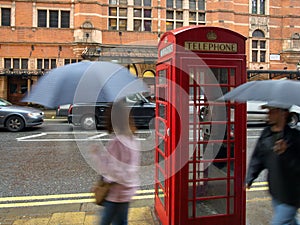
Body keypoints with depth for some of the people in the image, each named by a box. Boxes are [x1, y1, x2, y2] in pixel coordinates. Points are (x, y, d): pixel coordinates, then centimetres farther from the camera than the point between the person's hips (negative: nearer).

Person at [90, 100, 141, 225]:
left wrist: (97, 153, -17)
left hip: (116, 193, -8)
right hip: (128, 190, 8)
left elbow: (109, 170, -23)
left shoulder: (116, 142, -23)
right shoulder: (132, 140, 2)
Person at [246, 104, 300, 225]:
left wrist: (286, 152, -34)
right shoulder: (266, 133, 1)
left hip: (290, 194, -6)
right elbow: (257, 158, 8)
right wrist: (249, 179, 6)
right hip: (276, 192, 6)